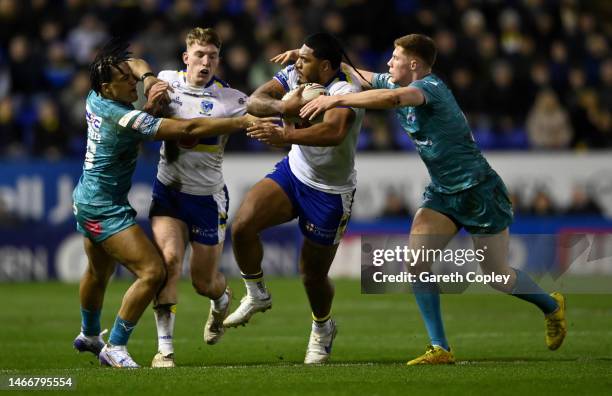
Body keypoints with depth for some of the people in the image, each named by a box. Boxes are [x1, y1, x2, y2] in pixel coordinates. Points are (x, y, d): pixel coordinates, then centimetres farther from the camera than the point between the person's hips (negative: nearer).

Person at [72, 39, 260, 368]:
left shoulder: (95, 100, -2)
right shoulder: (124, 118, -28)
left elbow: (136, 65, 18)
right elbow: (188, 129, -30)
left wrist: (148, 79, -6)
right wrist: (242, 122, -28)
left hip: (88, 201, 10)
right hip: (106, 210, -10)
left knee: (99, 272, 29)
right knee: (152, 273, -16)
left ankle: (88, 336, 51)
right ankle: (115, 348, -8)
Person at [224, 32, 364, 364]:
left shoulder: (346, 90, -28)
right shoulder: (296, 76, -7)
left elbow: (334, 132, -47)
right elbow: (254, 102, -11)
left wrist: (284, 134, -56)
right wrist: (282, 106, -32)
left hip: (330, 193, -5)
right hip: (293, 172, 5)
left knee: (313, 274, 5)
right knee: (243, 225, -19)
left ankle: (322, 328, 38)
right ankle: (257, 295, 6)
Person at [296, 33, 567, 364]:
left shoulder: (430, 87, -25)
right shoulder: (397, 85, 2)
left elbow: (393, 98, -46)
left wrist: (336, 100, -46)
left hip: (479, 191, -8)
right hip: (442, 192, 8)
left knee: (497, 277, 5)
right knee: (415, 262, -12)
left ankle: (552, 306, 35)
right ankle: (440, 349, -7)